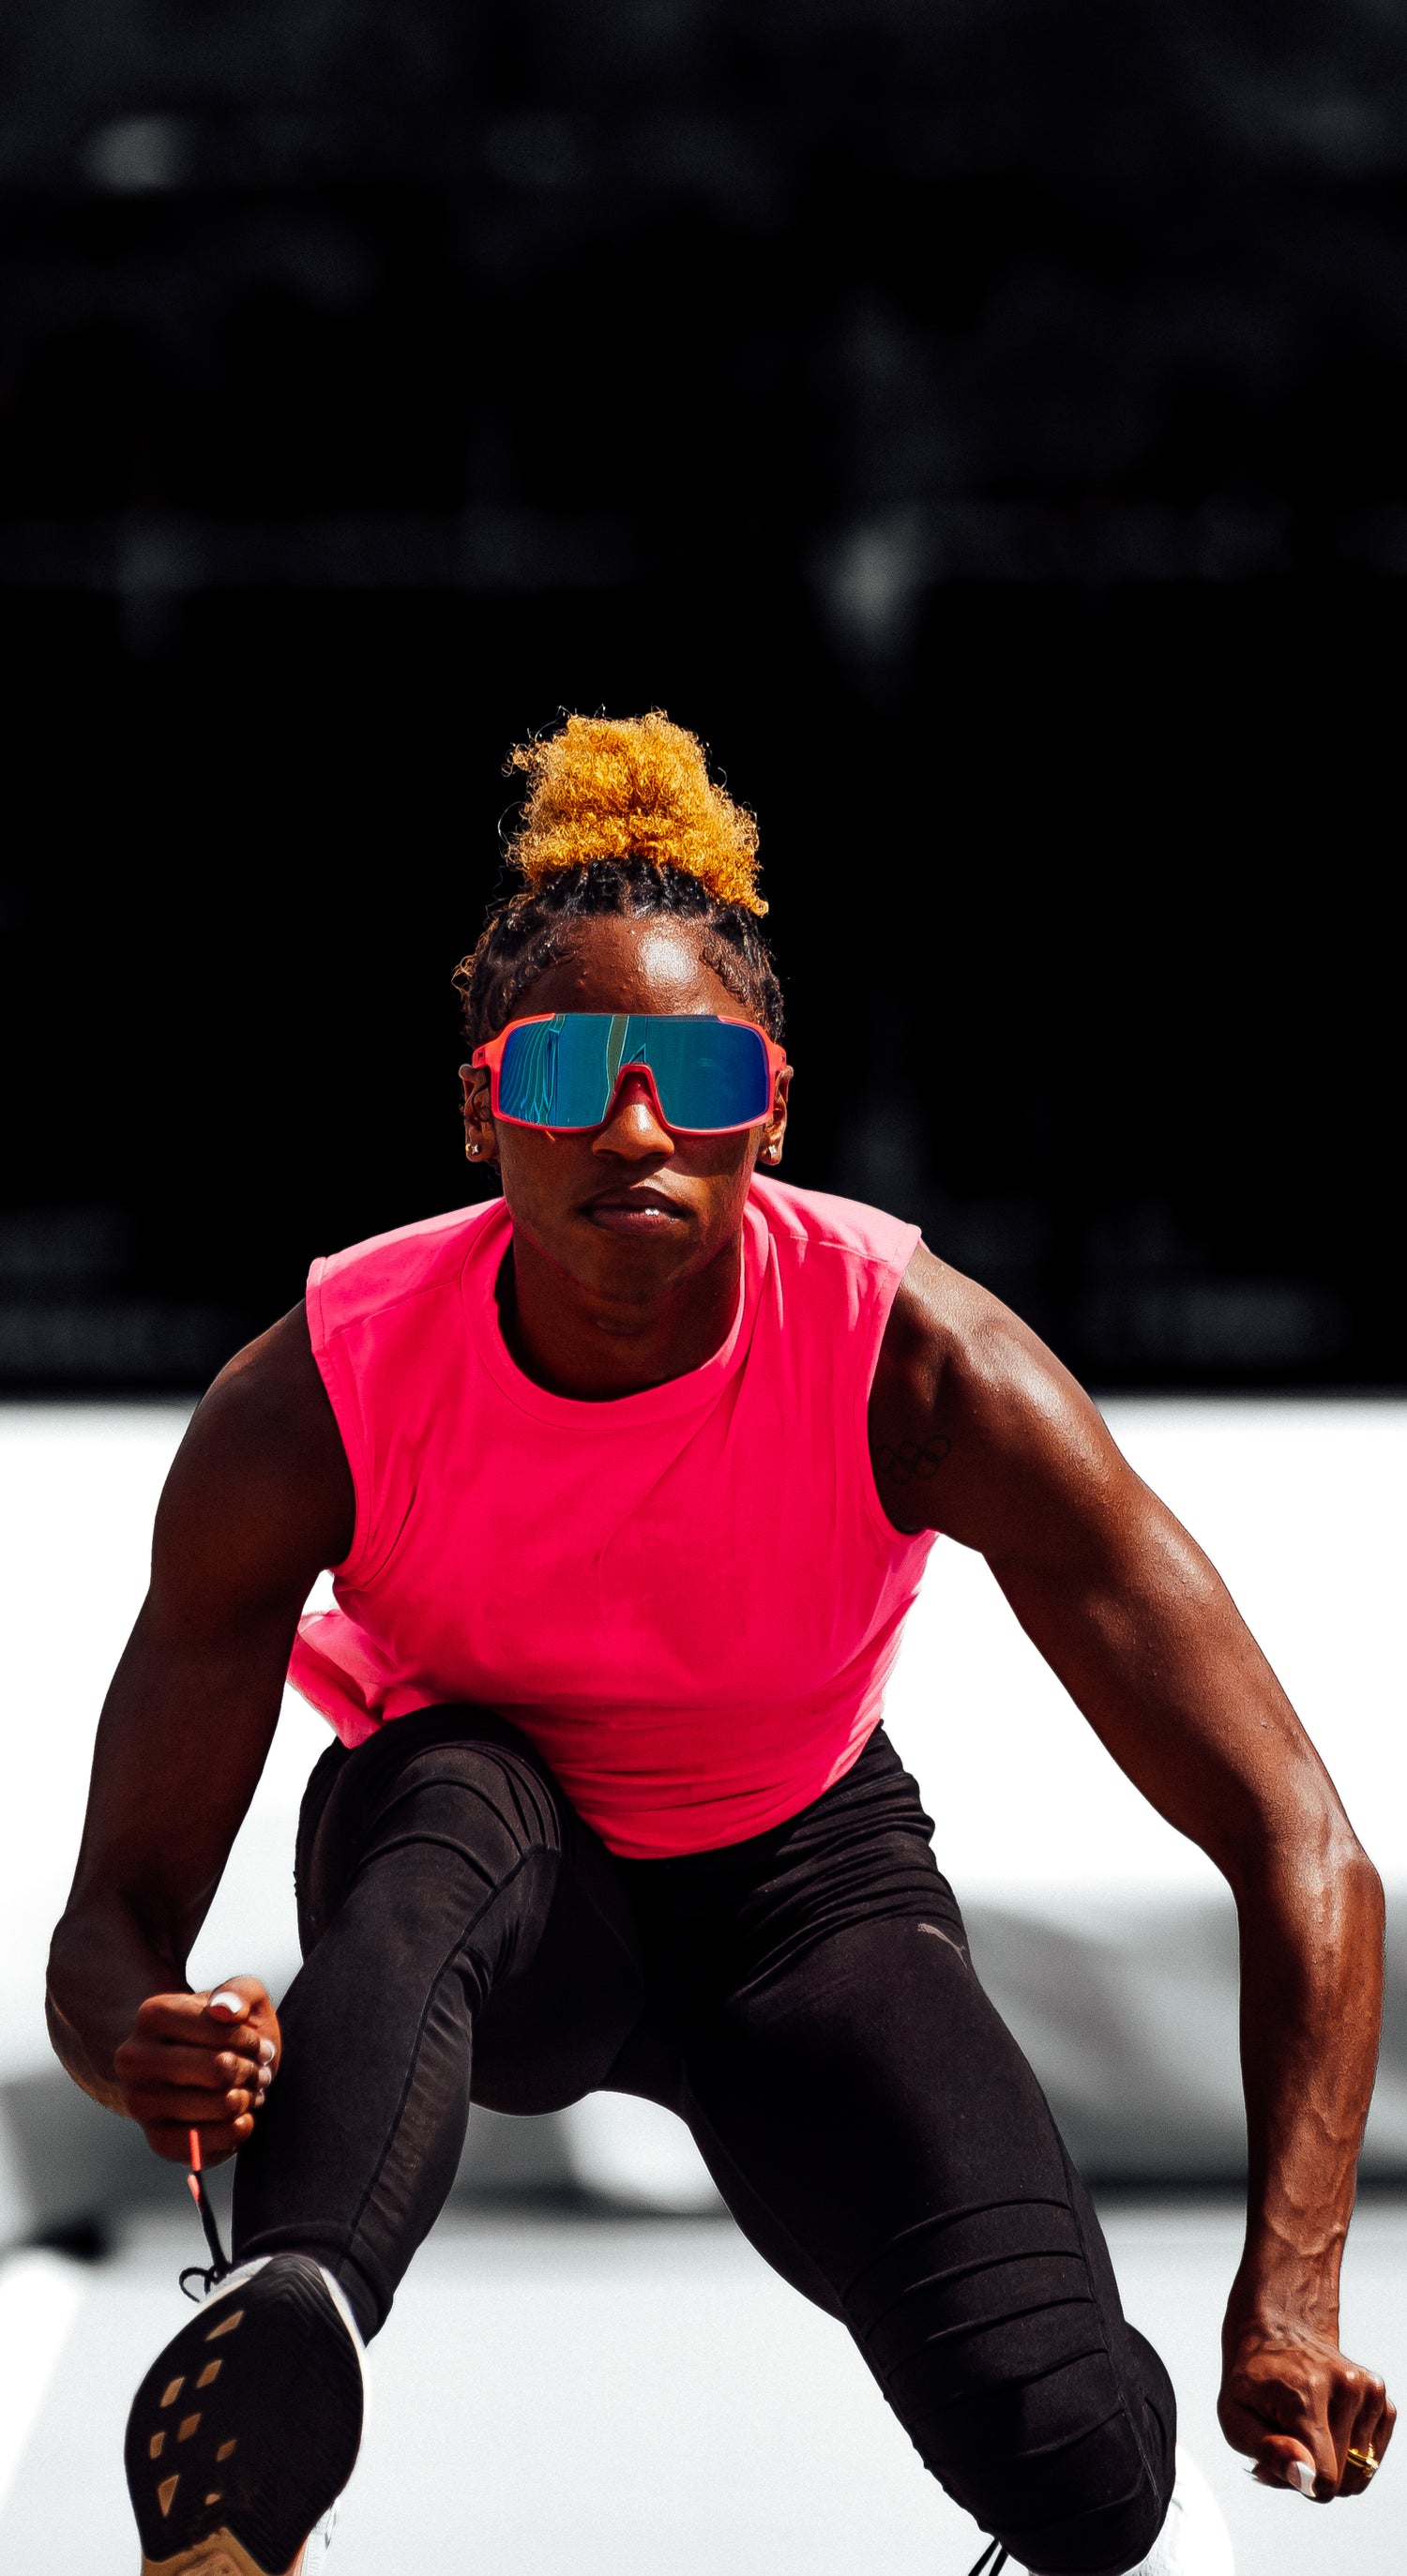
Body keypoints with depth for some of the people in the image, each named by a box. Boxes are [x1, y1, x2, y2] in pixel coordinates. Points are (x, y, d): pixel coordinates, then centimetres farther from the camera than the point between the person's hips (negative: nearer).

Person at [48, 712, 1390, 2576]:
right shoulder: (323, 1395, -25)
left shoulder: (914, 1358, -26)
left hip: (802, 1884, 0)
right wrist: (141, 2041, -50)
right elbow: (118, 1908, -24)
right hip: (476, 1881, 0)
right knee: (447, 1802, -40)